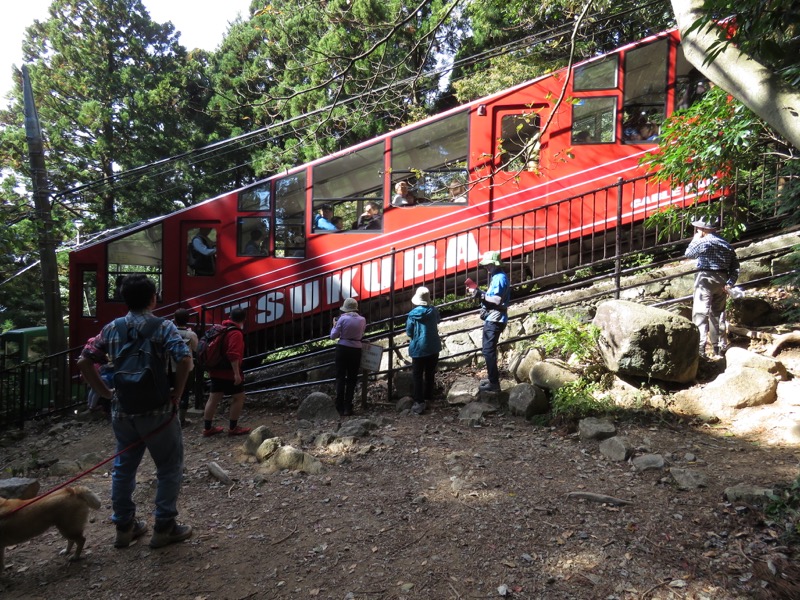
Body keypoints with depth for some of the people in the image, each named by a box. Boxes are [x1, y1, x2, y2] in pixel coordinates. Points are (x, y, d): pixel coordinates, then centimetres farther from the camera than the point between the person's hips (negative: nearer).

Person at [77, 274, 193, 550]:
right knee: (169, 468, 9)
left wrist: (106, 392, 8)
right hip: (156, 411, -5)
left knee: (123, 468, 18)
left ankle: (124, 527, 28)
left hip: (121, 411, 5)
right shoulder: (163, 326, -10)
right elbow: (184, 360, -23)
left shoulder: (111, 329, 5)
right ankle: (164, 527, 15)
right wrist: (176, 394, -11)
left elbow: (84, 362, 4)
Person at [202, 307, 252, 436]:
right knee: (239, 397, 3)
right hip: (229, 372, -9)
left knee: (213, 398, 12)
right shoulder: (236, 333, -17)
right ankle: (233, 428, 7)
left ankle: (207, 428, 19)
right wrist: (237, 373, -25)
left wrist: (210, 368, 26)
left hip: (217, 371, 9)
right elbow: (233, 355, -26)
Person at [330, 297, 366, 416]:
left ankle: (340, 407, 4)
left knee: (340, 377, 6)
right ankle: (347, 408, 9)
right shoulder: (362, 320, 0)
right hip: (356, 350, 2)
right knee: (352, 379, 10)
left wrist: (334, 325, 9)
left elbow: (333, 336, -6)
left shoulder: (343, 319, -11)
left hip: (343, 349, -2)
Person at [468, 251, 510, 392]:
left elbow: (497, 300, -23)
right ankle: (492, 378, 28)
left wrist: (481, 295, -22)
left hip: (494, 320, -11)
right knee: (488, 349, 17)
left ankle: (494, 383, -2)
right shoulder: (496, 277, 16)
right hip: (491, 319, 11)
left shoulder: (500, 278, -16)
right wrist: (480, 292, 8)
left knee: (488, 351, -8)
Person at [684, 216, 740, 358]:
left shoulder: (703, 242, -10)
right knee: (718, 313, 14)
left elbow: (688, 253, 4)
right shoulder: (727, 245, 13)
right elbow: (735, 267, 9)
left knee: (700, 313, -8)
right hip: (722, 281, 7)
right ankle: (720, 347, 20)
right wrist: (729, 284, 4)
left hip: (706, 279, -7)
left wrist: (695, 239, 15)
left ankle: (700, 347, -18)